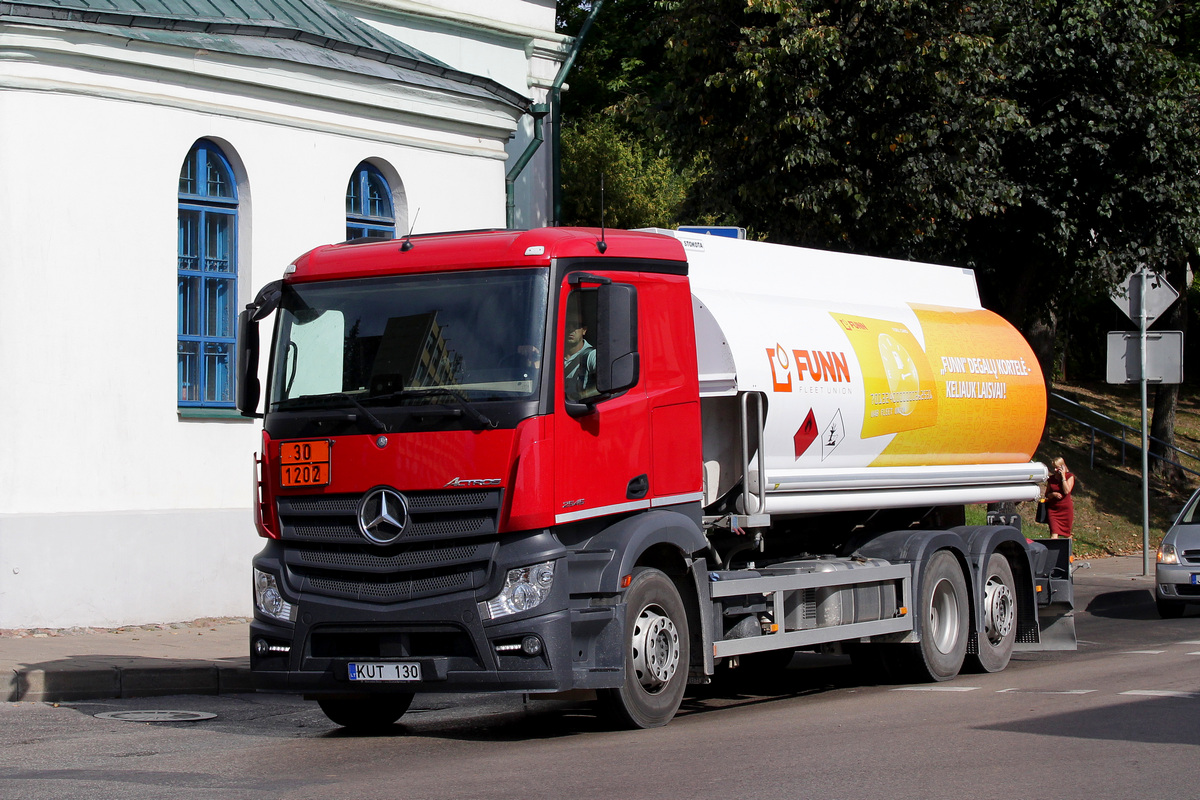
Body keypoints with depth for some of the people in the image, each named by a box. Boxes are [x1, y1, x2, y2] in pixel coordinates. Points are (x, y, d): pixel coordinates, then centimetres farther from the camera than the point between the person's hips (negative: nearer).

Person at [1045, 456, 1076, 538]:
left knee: (1067, 534, 8)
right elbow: (1047, 494, 14)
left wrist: (1063, 476, -11)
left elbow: (1067, 491, -14)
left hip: (1066, 508, -2)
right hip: (1053, 509, 2)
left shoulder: (1070, 477, 0)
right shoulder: (1051, 479, 9)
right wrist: (1053, 494, -8)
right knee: (1054, 534, -13)